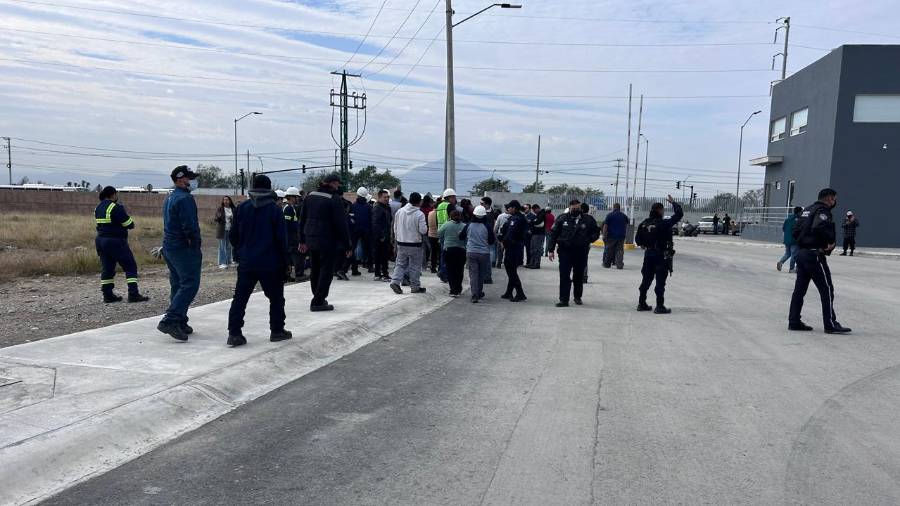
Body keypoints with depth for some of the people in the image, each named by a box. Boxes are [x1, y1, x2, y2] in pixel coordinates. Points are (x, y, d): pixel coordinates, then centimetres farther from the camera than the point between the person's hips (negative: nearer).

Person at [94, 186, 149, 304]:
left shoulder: (98, 208, 12)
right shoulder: (116, 207, -14)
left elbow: (103, 223, 16)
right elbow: (129, 224, -13)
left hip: (101, 240, 8)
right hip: (116, 241, -8)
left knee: (107, 268, 13)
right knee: (130, 267, -2)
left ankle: (108, 295, 14)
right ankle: (133, 294, -7)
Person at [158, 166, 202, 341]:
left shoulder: (170, 198, 17)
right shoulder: (185, 198, -15)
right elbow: (190, 226, -23)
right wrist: (196, 243, -9)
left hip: (169, 247, 10)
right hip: (184, 248, -10)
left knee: (178, 285, 15)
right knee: (189, 285, -9)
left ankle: (179, 323, 20)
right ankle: (170, 321, -16)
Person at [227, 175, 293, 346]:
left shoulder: (242, 207, 3)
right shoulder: (275, 210, -7)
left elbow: (233, 235, 5)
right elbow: (282, 238, -7)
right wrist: (284, 261, 3)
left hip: (246, 263, 3)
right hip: (270, 263, -3)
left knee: (240, 297, 7)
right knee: (276, 297, 11)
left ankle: (234, 333, 3)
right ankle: (277, 330, 17)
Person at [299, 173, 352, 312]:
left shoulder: (310, 196, 9)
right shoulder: (335, 199, -14)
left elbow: (303, 219, 13)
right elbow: (341, 224, -15)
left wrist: (303, 240, 20)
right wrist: (347, 245, -10)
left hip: (311, 240, 7)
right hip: (329, 242, -7)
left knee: (315, 270, 16)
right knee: (326, 271, 0)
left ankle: (318, 298, 27)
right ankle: (318, 302, 0)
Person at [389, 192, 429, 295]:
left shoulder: (400, 211, 2)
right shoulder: (419, 214, -15)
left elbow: (395, 228, 10)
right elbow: (423, 230, -17)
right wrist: (426, 227, 6)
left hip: (401, 243, 4)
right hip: (415, 244, -4)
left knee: (400, 264, 13)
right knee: (415, 266, 7)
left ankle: (395, 281, -4)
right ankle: (415, 286, 14)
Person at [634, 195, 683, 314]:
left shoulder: (644, 224, 2)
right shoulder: (663, 223, -16)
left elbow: (638, 239, 7)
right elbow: (679, 214, -12)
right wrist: (674, 203, 1)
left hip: (648, 254, 6)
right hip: (661, 255, -6)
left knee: (646, 280, 14)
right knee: (660, 281, -1)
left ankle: (641, 303, 19)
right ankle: (659, 306, 2)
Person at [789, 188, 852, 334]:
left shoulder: (808, 210, 18)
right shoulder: (823, 210, -10)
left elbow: (796, 230, 17)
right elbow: (819, 227, -28)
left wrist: (803, 242, 13)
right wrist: (831, 241, -16)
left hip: (801, 252, 9)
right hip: (814, 254, -9)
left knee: (800, 288, 10)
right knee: (827, 289, -2)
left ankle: (794, 321, 12)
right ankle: (830, 324, 0)